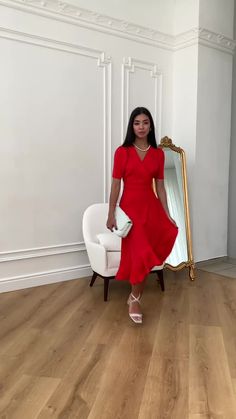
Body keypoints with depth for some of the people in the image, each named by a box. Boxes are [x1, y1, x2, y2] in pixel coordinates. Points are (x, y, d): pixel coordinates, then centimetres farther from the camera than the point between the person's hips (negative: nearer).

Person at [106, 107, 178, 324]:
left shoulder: (158, 153, 5)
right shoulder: (122, 152, -5)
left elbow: (160, 186, 7)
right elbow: (115, 185, -5)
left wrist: (167, 214, 5)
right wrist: (111, 215, -7)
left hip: (151, 207, 3)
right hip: (130, 207, -3)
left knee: (145, 254, 7)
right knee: (139, 254, -3)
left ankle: (135, 297, 27)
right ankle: (135, 299, 20)